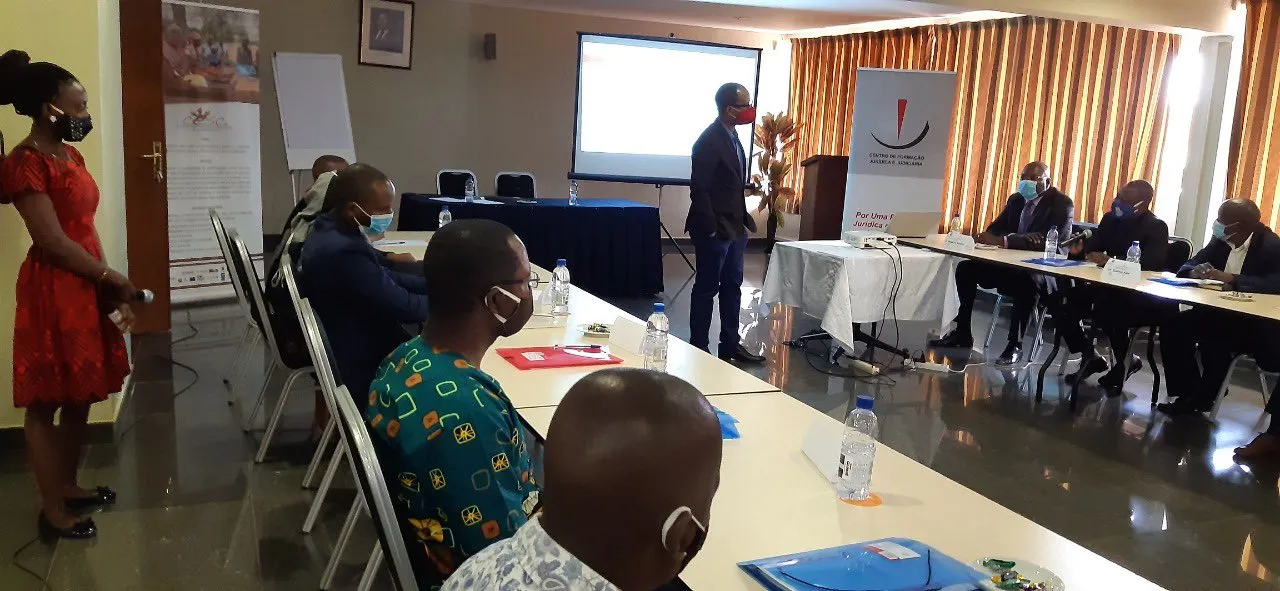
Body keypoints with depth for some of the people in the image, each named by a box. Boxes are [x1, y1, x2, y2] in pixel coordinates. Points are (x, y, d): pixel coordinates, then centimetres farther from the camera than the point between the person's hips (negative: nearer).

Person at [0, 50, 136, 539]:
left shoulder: (69, 155, 12)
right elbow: (54, 243, -19)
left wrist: (111, 290, 11)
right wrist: (114, 277, -10)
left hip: (86, 288, 9)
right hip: (52, 293, -9)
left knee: (81, 396, 17)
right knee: (47, 402, 2)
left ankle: (68, 486, 33)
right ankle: (53, 510, 13)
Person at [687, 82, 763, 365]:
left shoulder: (731, 136, 10)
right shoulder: (709, 141, -18)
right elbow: (699, 189, -19)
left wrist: (743, 219, 11)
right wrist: (711, 229, -19)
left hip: (734, 227, 9)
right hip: (714, 230, -9)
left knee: (732, 286, 15)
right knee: (706, 288, 2)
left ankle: (730, 345, 26)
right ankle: (698, 349, 13)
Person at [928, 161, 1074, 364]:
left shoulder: (1062, 204, -11)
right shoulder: (1016, 199, 10)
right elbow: (994, 229, 5)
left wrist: (1004, 240, -34)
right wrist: (1022, 238, -19)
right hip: (1011, 263, 7)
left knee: (1028, 281, -39)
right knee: (966, 268, -8)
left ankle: (1015, 344, -28)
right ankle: (962, 333, 0)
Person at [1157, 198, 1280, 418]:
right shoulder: (1221, 241, 6)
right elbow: (1188, 266, 9)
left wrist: (1231, 279, -35)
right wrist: (1195, 272, -16)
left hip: (1255, 323, -7)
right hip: (1219, 313, 7)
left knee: (1213, 339, -34)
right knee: (1173, 325, -16)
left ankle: (1204, 398, -12)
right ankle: (1189, 394, -7)